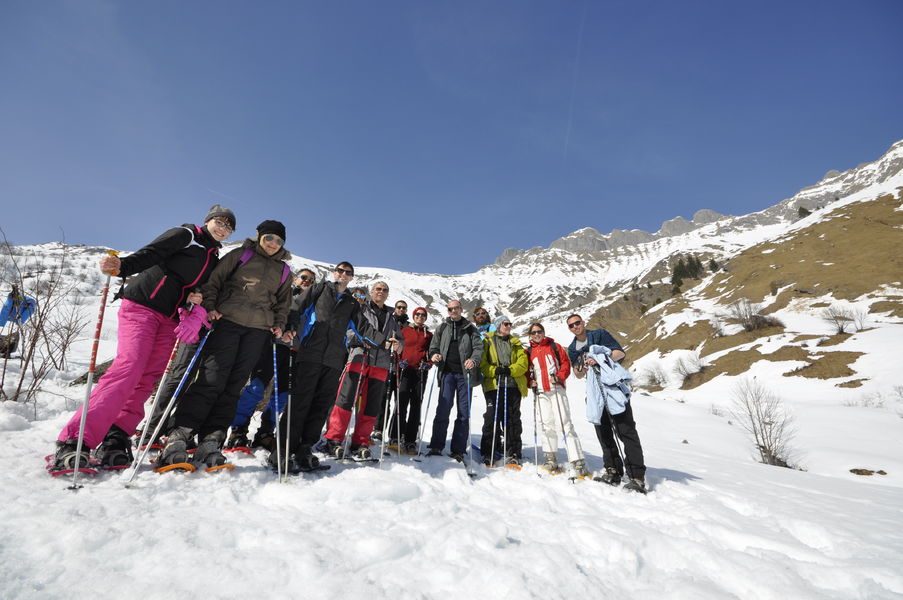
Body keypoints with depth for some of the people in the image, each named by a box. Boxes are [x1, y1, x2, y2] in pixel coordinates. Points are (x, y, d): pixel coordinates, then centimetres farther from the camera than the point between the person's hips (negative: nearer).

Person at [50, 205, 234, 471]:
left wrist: (194, 299, -4)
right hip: (142, 306, -6)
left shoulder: (214, 259, 19)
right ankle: (73, 441, -17)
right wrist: (122, 266, -29)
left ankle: (115, 438, -4)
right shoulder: (185, 235, 1)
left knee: (148, 378, -5)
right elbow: (149, 254, -11)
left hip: (169, 319, 6)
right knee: (129, 367, -20)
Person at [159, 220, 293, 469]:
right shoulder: (240, 255, 9)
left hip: (258, 330, 3)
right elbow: (214, 280, 7)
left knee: (233, 385, -1)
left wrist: (279, 325, 9)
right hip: (227, 320, -2)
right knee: (211, 379, -11)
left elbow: (283, 302, 23)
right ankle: (177, 438, -5)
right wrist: (209, 307, -5)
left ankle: (210, 442, 2)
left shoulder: (284, 271, 17)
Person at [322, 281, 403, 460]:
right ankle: (334, 439, 0)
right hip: (359, 358, -4)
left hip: (381, 364, 4)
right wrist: (361, 339, -17)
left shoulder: (391, 317, 24)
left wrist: (397, 345, 3)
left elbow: (400, 339, 26)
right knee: (346, 399, -9)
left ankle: (360, 443, 12)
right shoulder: (361, 309, 10)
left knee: (372, 405, 4)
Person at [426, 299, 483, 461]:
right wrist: (434, 355, -8)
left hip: (465, 373, 0)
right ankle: (436, 447, 1)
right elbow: (434, 346, 14)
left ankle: (458, 450, 9)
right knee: (443, 409, -7)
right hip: (448, 372, 0)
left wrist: (473, 360, -19)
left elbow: (478, 347, 1)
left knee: (464, 413, 2)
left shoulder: (470, 328, 11)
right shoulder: (443, 328, 15)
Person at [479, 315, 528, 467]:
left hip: (514, 386, 3)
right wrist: (494, 371, -18)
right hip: (494, 385, -3)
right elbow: (482, 362, -1)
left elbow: (523, 362, 5)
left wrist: (510, 370, -13)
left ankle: (512, 454, 13)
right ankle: (488, 454, 6)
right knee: (492, 419, -4)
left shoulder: (516, 343, 17)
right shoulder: (487, 341, 8)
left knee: (512, 420, 5)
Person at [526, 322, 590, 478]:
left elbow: (566, 363, 2)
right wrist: (530, 382, -3)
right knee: (547, 425, 5)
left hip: (556, 390, -2)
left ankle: (578, 462, -7)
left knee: (564, 423, -8)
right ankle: (551, 459, 14)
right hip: (540, 392, 3)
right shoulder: (529, 352, 13)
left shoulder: (554, 346, 7)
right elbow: (526, 370, 16)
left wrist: (560, 377, -13)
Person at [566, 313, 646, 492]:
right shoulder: (572, 349, 12)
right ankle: (613, 472, 16)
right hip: (595, 392, 6)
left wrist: (600, 359, -23)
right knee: (603, 433, 7)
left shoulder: (599, 334, -2)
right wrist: (581, 368, -9)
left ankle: (637, 478, -7)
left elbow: (621, 353, -7)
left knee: (626, 431, -8)